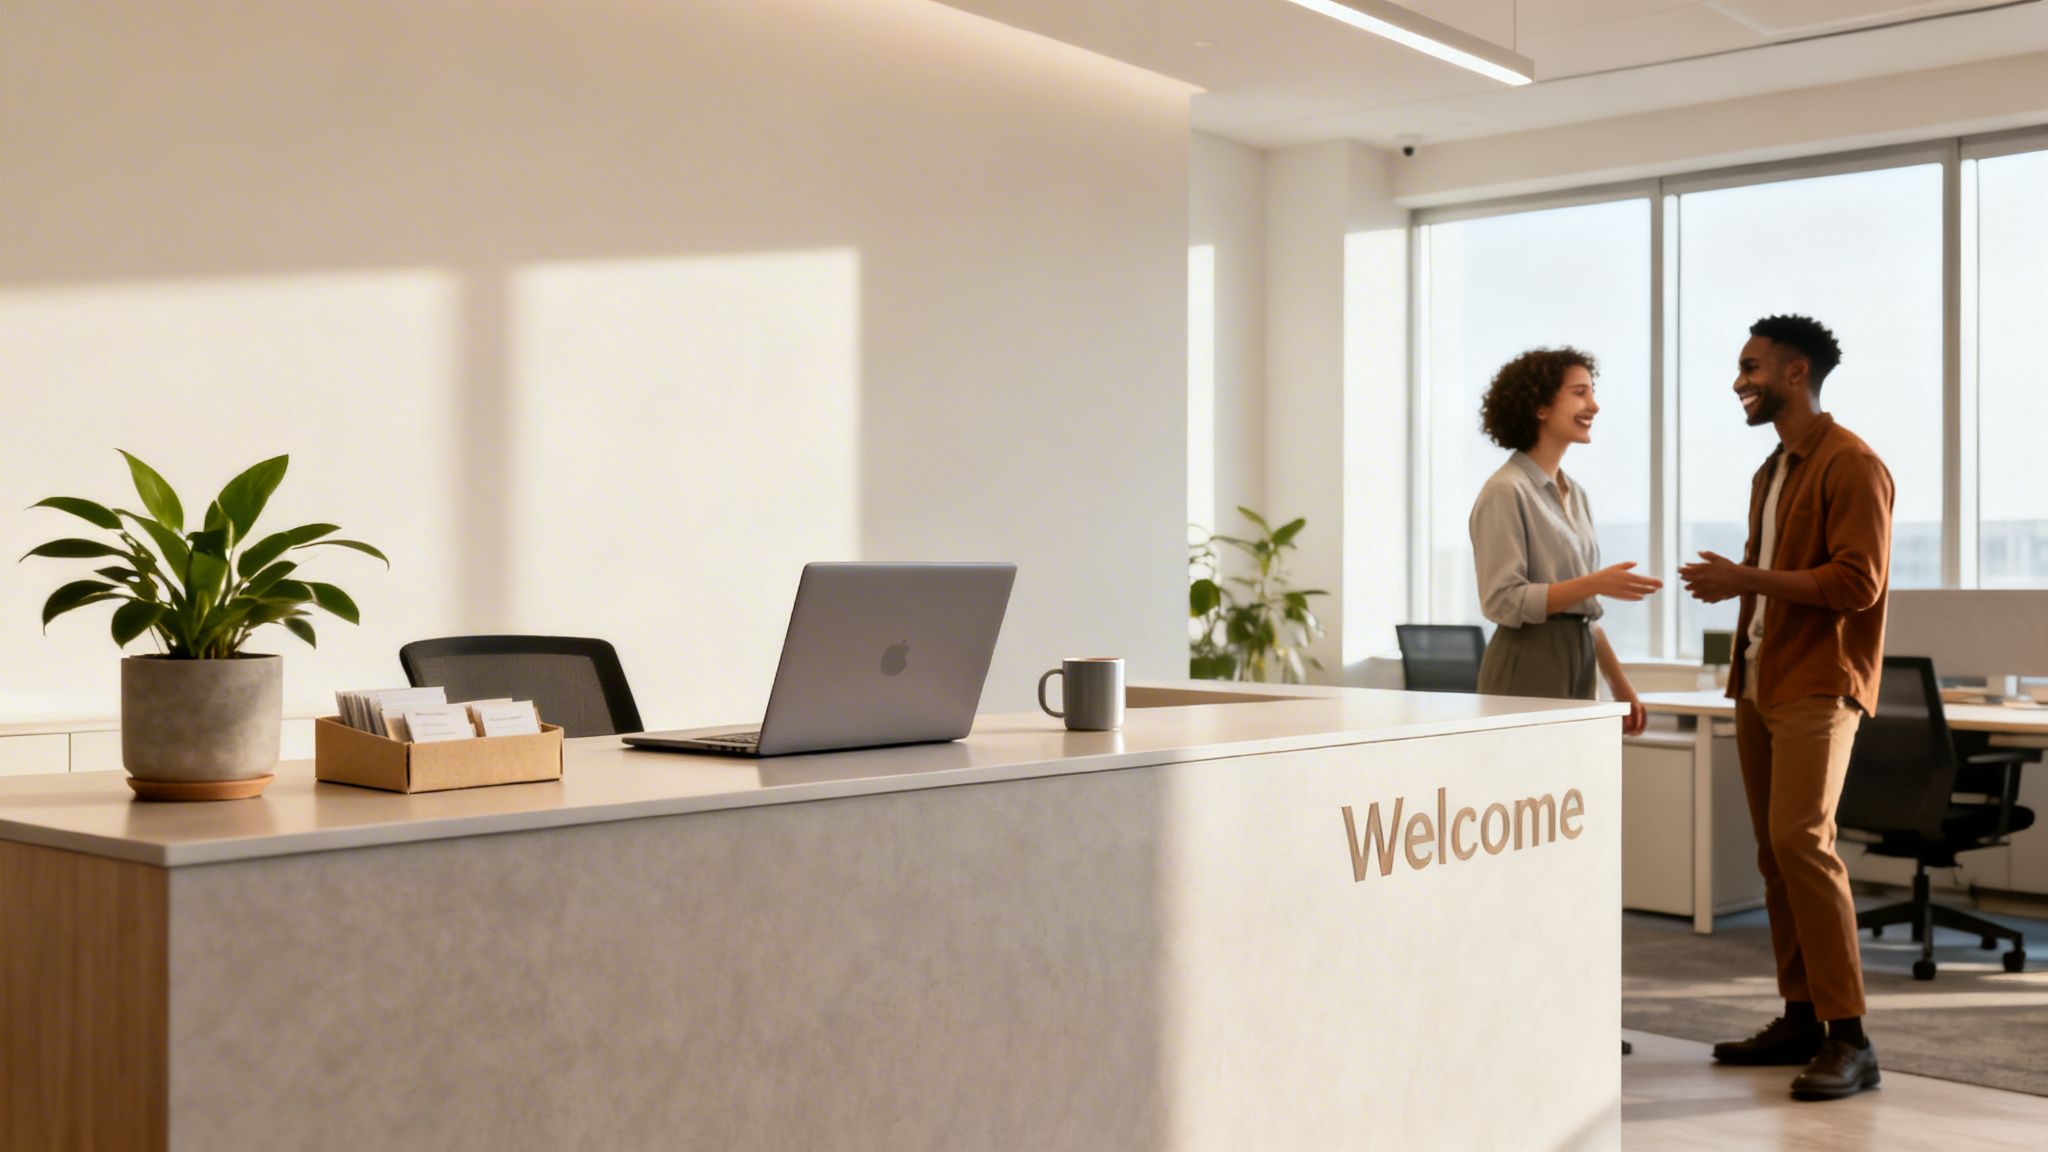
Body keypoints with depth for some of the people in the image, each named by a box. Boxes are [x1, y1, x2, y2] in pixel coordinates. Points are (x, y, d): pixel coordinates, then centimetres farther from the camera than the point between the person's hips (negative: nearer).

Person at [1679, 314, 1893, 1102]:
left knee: (1802, 840, -17)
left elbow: (1857, 584, -16)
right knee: (1773, 850, 7)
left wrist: (1746, 578, -16)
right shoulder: (1770, 473, 19)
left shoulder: (1850, 465, -8)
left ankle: (1848, 1038, -13)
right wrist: (1731, 583, 6)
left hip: (1817, 687, -8)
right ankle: (1801, 1018, 14)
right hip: (1759, 682, 8)